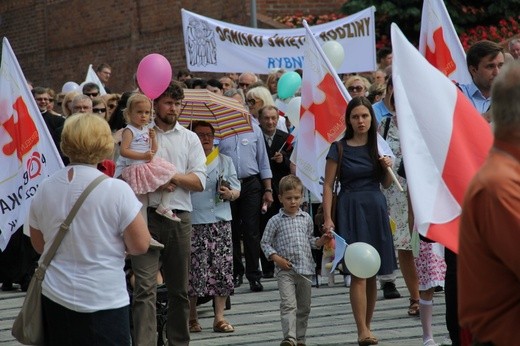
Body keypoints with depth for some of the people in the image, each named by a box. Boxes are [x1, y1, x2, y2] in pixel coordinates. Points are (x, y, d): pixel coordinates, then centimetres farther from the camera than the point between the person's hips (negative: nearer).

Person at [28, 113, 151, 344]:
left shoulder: (45, 189, -1)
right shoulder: (116, 190, -14)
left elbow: (39, 245, 11)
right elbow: (140, 245, -11)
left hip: (54, 298, 4)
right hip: (104, 301, -4)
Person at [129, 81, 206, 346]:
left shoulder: (190, 139, 13)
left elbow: (199, 182, 3)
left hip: (179, 218, 4)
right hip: (147, 215, -3)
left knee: (179, 289, 12)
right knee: (145, 287, -13)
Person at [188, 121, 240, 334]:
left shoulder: (225, 161, 15)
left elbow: (236, 190, 14)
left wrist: (230, 194, -7)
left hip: (220, 222, 3)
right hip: (192, 222, -3)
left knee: (222, 268, -3)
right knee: (193, 269, -5)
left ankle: (219, 318, 2)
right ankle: (192, 317, 8)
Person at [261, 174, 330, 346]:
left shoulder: (306, 218, 10)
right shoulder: (275, 221, -2)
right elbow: (265, 243, 1)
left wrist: (321, 240, 2)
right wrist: (276, 258, -12)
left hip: (305, 268, 5)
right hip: (285, 270, -5)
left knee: (304, 306, 10)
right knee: (288, 304, -17)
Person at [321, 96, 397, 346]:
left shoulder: (377, 146, 9)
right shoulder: (339, 148, -2)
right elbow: (328, 185, -3)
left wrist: (387, 167, -4)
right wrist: (327, 218, -10)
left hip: (376, 209, 4)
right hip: (351, 209, -4)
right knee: (358, 271, -12)